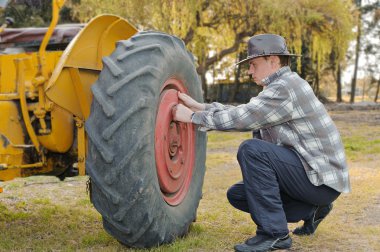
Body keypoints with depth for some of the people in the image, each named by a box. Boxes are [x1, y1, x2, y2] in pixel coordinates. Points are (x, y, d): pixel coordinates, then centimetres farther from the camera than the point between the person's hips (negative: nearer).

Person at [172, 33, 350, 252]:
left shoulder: (287, 87, -18)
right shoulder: (279, 87, 14)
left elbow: (242, 119, -22)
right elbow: (243, 114, 14)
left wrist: (193, 117, -13)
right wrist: (198, 107, 8)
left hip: (323, 179, -10)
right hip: (307, 172, 10)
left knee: (252, 149, -26)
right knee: (237, 194, 8)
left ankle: (274, 233, -19)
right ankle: (311, 211, 14)